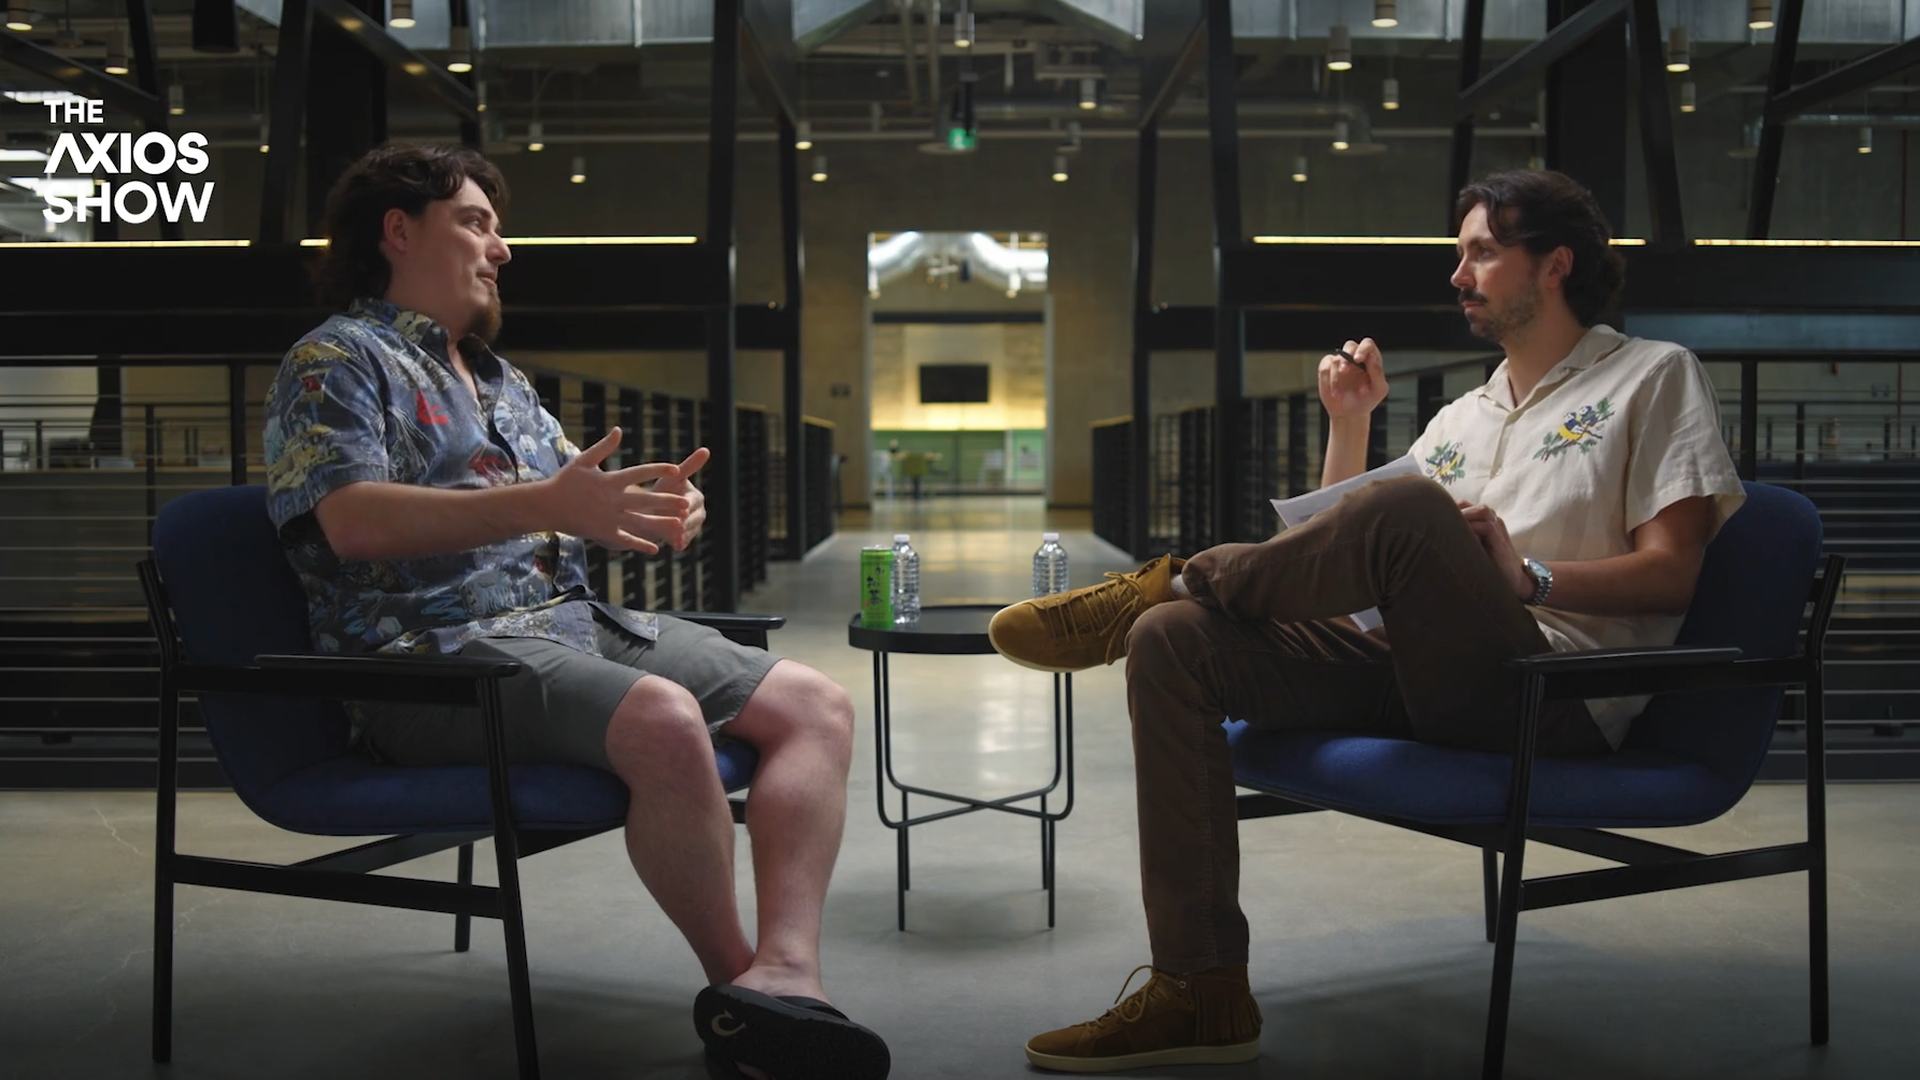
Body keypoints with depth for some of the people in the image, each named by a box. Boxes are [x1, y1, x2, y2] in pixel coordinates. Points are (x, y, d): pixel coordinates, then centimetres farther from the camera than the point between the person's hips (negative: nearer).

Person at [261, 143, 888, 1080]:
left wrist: (651, 510, 1)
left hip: (576, 622, 9)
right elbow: (353, 521, -17)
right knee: (666, 722, -36)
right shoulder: (335, 361, 1)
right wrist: (541, 504, -28)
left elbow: (577, 512, 26)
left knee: (817, 706, -7)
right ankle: (737, 983, -15)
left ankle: (786, 971, -26)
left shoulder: (499, 377, 28)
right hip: (439, 649, -9)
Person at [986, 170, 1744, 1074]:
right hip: (1421, 681, 6)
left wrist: (1529, 576, -16)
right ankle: (1201, 993, -18)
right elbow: (1341, 554, 24)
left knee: (1410, 510, -34)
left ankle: (1163, 583, -8)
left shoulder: (1655, 375, 10)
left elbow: (1670, 573, -2)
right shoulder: (1462, 417, 28)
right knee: (1173, 642, -15)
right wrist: (1348, 425, 13)